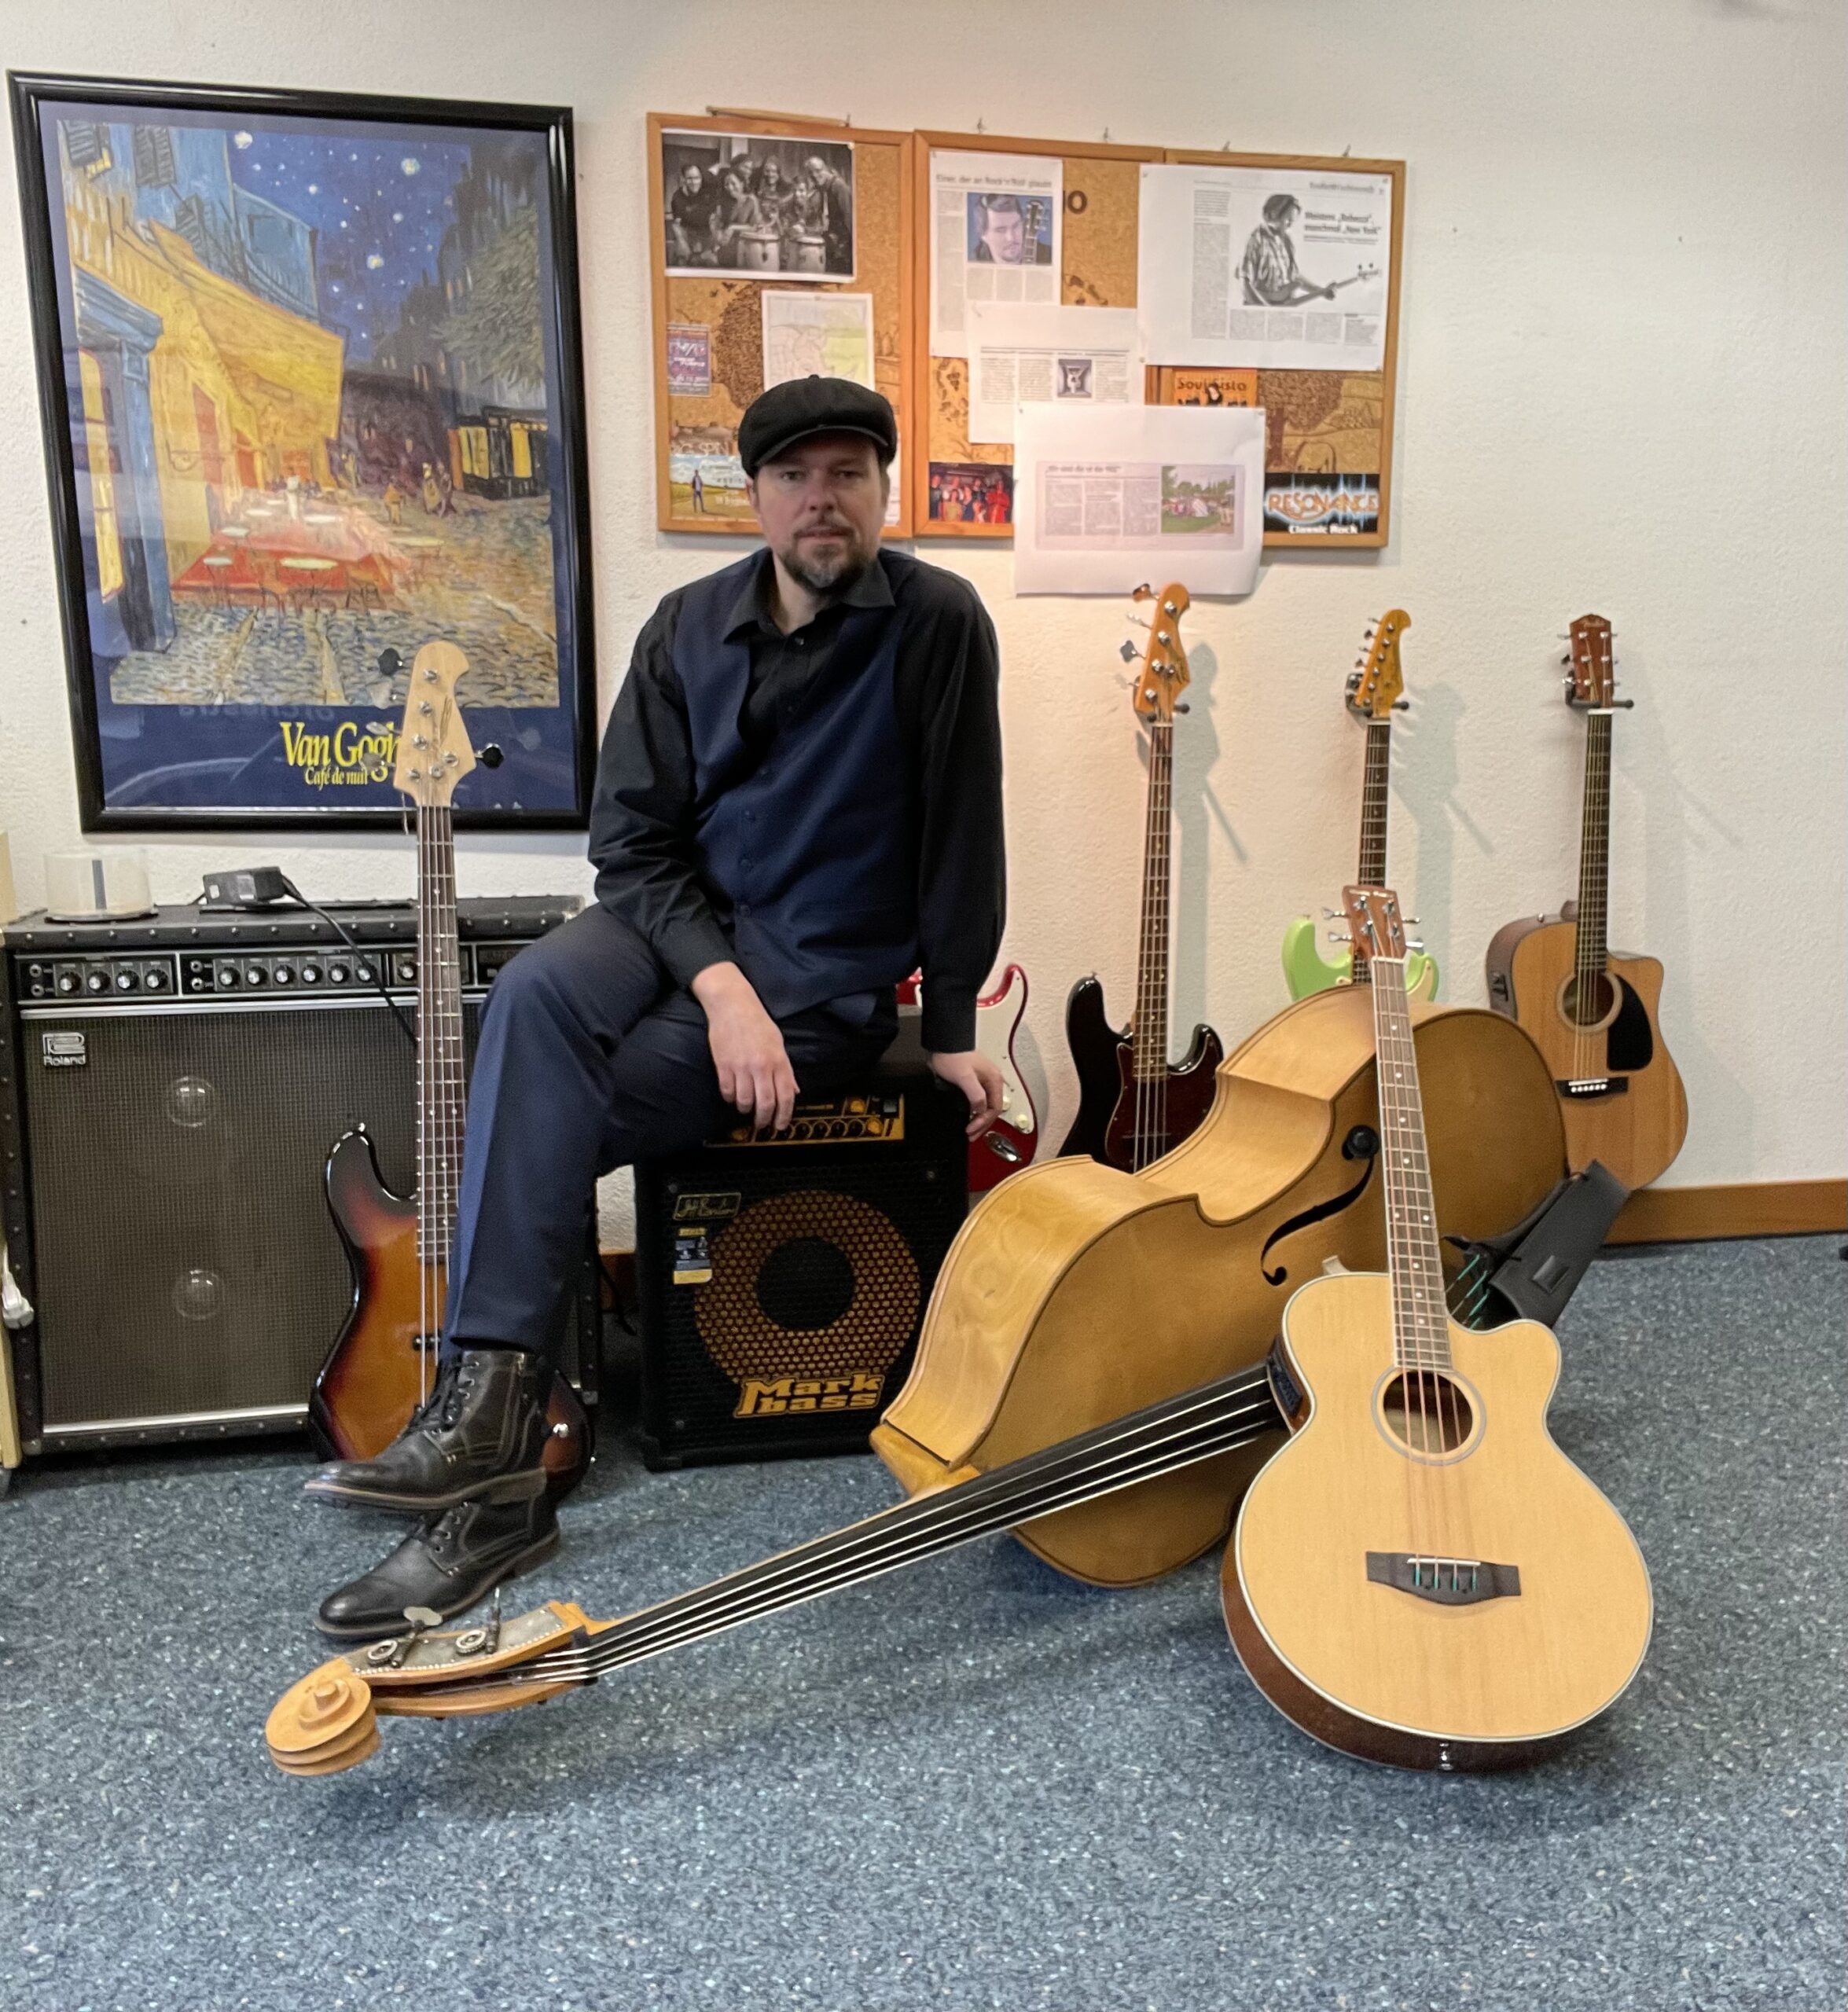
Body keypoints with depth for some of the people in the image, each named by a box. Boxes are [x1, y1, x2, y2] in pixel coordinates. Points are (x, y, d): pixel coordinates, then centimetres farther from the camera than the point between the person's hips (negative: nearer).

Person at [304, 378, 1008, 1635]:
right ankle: (491, 1409, -27)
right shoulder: (691, 626, 4)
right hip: (679, 924, 4)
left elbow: (962, 840, -6)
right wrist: (717, 984, -17)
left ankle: (495, 1440, -12)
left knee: (538, 1114, -23)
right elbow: (632, 839, -1)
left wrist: (952, 1031, -5)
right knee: (535, 996, -30)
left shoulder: (938, 624, -7)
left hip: (830, 975, -4)